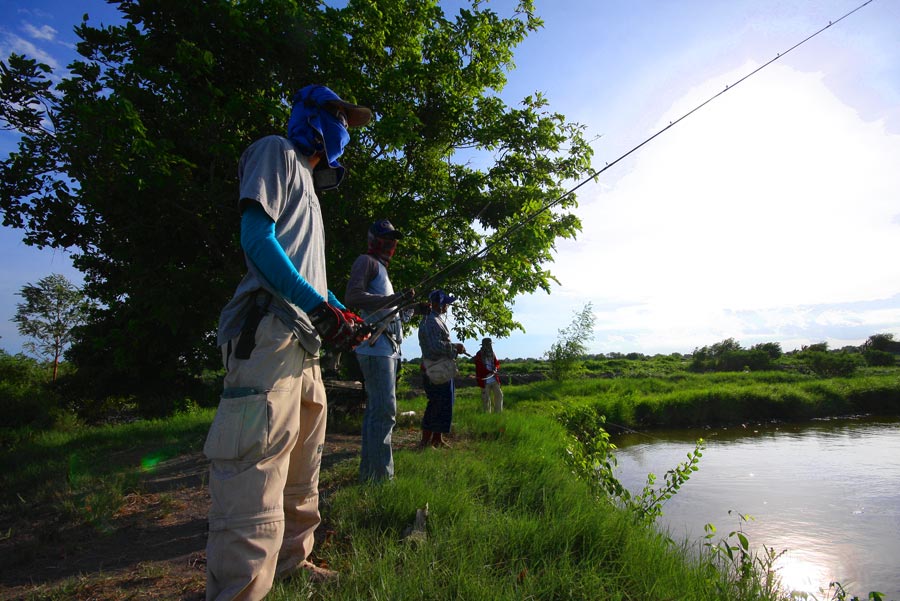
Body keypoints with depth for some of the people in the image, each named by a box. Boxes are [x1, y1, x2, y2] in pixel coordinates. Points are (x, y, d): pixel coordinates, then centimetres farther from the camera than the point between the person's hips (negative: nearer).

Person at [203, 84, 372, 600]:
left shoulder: (307, 182, 31)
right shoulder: (277, 152, 5)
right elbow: (257, 239, -11)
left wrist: (344, 314, 16)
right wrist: (321, 306, -17)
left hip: (304, 346, 10)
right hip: (269, 337, -10)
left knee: (301, 480, 16)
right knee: (256, 484, -14)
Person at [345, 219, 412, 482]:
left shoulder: (382, 268, 28)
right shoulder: (366, 261, 0)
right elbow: (352, 296, -17)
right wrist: (393, 299, -23)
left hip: (388, 348, 10)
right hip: (375, 346, -10)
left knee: (376, 409, 12)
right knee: (384, 410, -14)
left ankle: (368, 471, 19)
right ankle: (381, 475, -12)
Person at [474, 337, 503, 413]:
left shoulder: (492, 354, 9)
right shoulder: (479, 355, -9)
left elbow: (497, 363, 13)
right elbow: (479, 369, -15)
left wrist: (496, 368, -12)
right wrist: (491, 372, -25)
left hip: (494, 380, 5)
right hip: (485, 381, -5)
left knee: (499, 395, 1)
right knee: (486, 399, 3)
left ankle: (498, 412, 13)